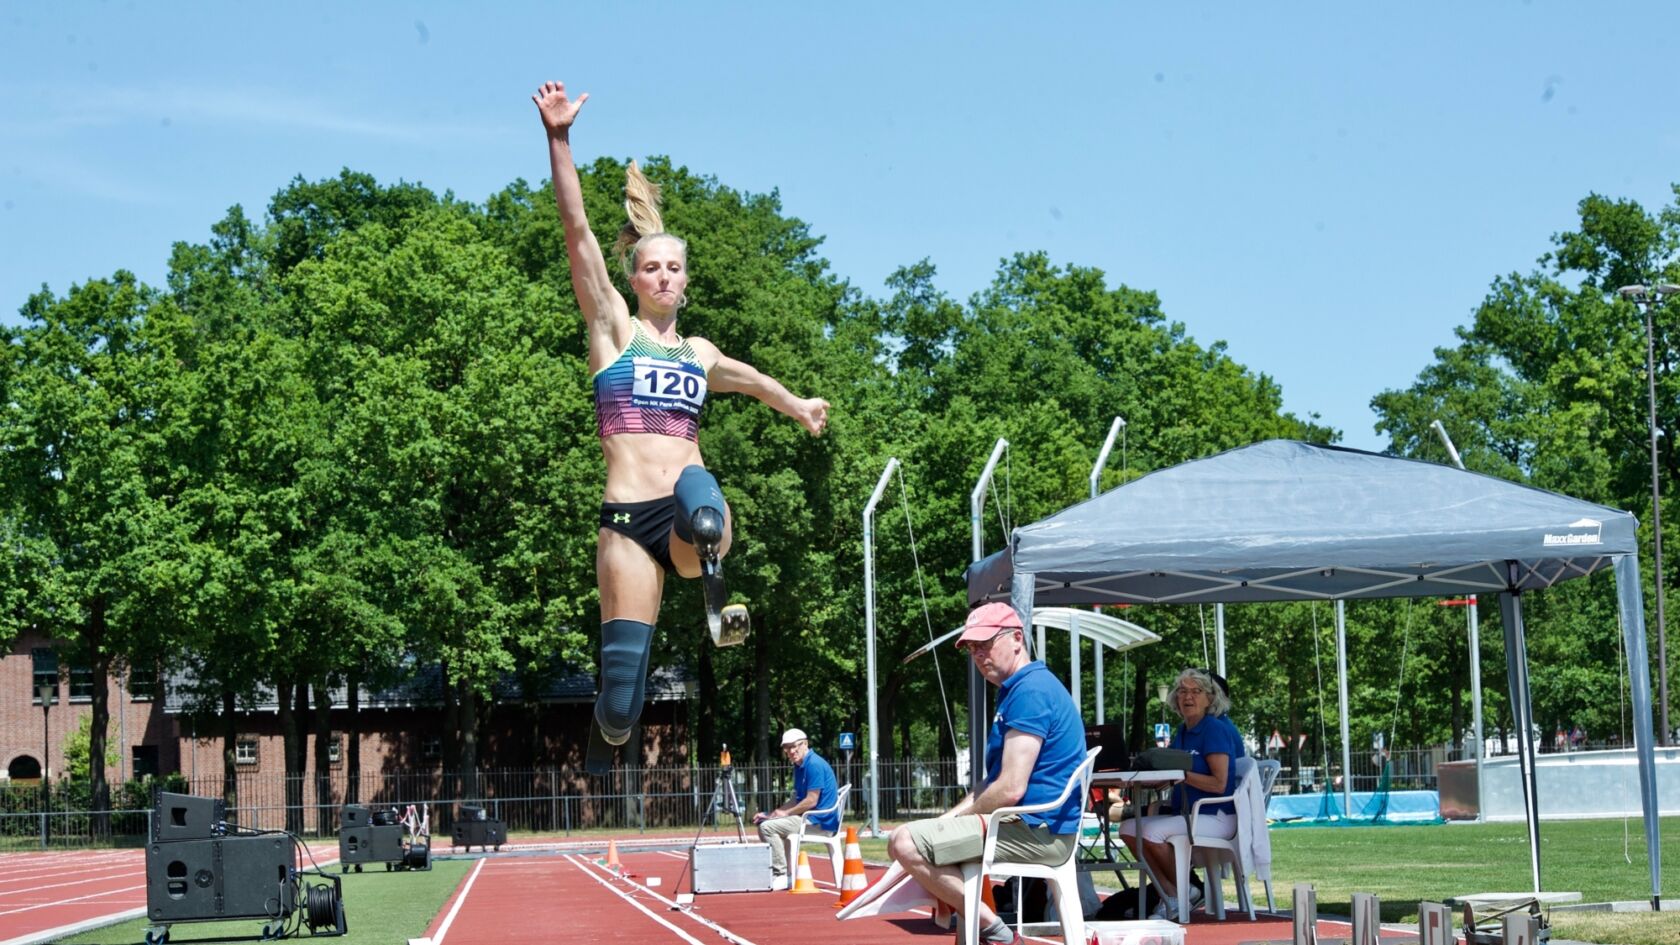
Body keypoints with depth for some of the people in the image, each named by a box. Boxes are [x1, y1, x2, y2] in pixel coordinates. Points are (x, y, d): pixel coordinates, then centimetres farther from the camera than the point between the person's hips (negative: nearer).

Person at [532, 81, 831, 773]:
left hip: (691, 513, 2)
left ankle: (715, 597, -13)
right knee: (621, 705, -9)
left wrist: (796, 405, 61)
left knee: (698, 494, -40)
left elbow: (743, 376, 45)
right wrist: (558, 140, -12)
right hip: (629, 516, -2)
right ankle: (605, 742, 23)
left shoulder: (699, 352, 21)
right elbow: (576, 230, -2)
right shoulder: (613, 328, 9)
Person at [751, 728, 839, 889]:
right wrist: (771, 813, 8)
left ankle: (781, 875, -16)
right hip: (808, 817, 11)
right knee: (763, 822, 16)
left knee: (768, 827, -19)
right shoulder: (799, 766, 15)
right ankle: (773, 872, 17)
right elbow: (797, 799, 19)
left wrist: (786, 813, -11)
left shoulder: (814, 765, -17)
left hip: (820, 821, -11)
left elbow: (811, 801, -21)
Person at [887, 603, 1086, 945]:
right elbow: (994, 781, 22)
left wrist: (960, 817, -6)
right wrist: (949, 818, 9)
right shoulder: (1016, 690, 18)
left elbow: (1010, 789, -22)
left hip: (1037, 832, -11)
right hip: (1036, 829, 11)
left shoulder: (1031, 691, -16)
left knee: (905, 842, -19)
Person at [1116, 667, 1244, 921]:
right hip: (1184, 813, 9)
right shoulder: (1182, 732, 16)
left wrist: (1181, 773, -20)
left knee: (1152, 832, -26)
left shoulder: (1216, 729, -10)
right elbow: (1173, 778, 13)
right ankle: (1169, 895, -8)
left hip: (1216, 817, -9)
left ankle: (1186, 891, -5)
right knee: (1129, 829, -6)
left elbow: (1219, 784, -17)